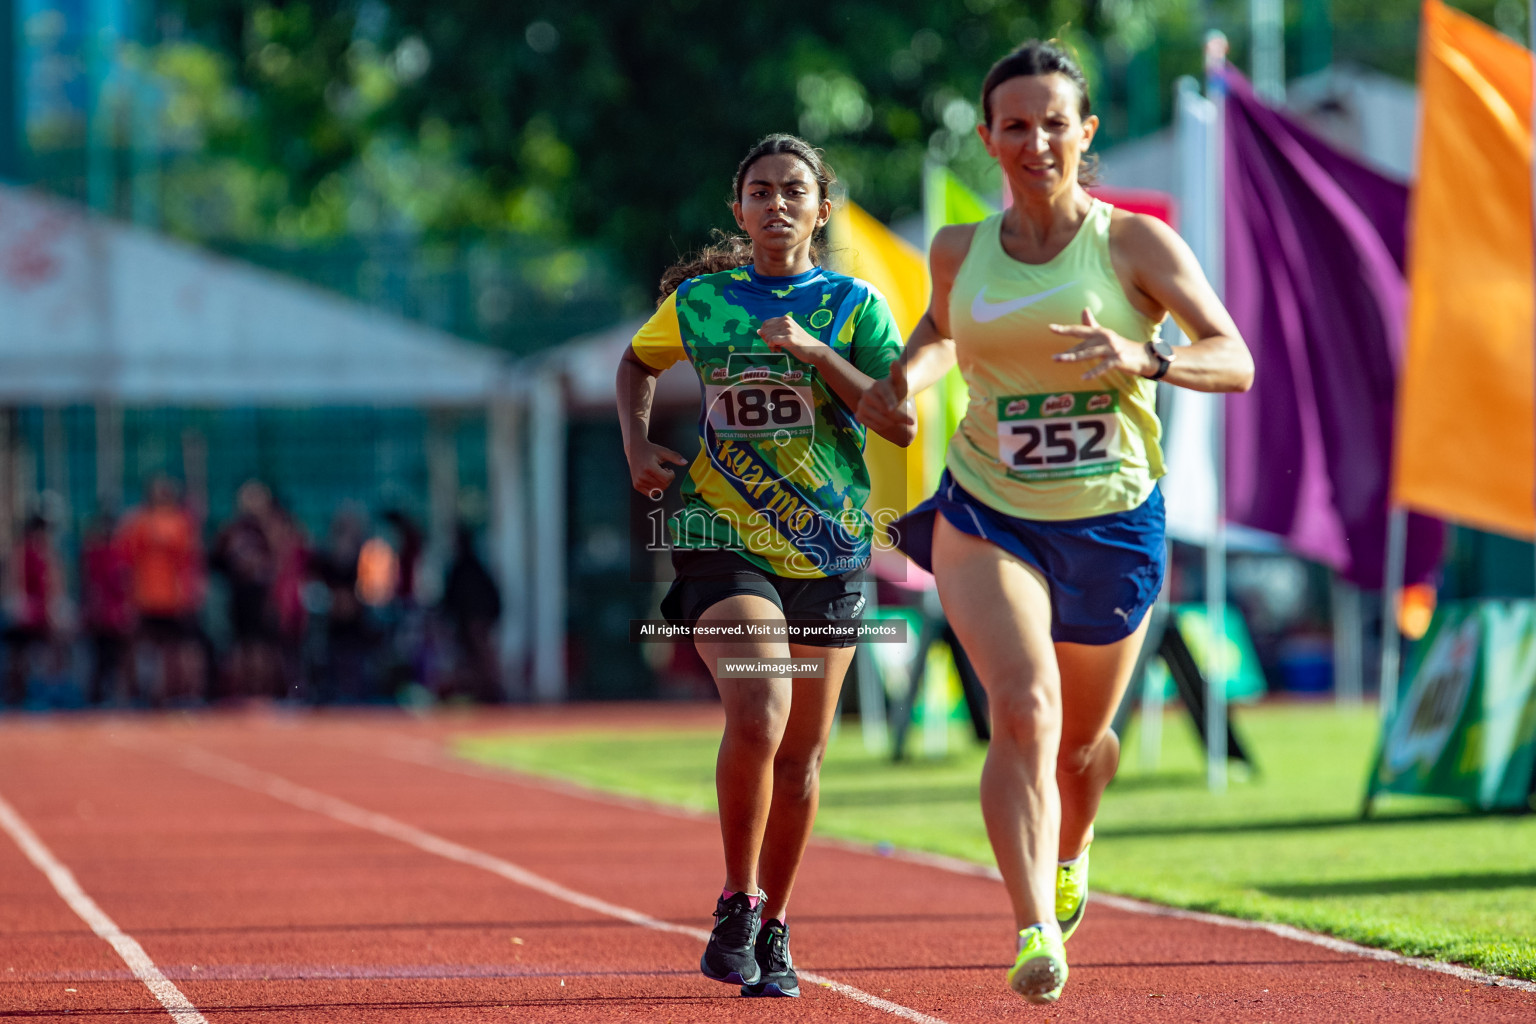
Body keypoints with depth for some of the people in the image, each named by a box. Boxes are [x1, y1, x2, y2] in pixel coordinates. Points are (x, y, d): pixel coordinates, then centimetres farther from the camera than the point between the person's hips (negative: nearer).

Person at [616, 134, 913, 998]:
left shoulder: (854, 306, 3)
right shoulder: (698, 300, 5)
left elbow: (901, 422, -7)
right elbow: (639, 362, 26)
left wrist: (817, 353, -17)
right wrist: (638, 446, 10)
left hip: (828, 549, 2)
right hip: (725, 539, -1)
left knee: (801, 752, 7)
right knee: (757, 717, -23)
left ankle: (773, 930, 24)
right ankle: (737, 903, -4)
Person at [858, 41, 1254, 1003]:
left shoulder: (1136, 244, -9)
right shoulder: (961, 252, 1)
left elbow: (1236, 361, -13)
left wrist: (1146, 359, -32)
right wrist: (903, 378, 2)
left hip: (1112, 525, 0)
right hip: (988, 515, 0)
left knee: (1082, 736, 17)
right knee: (1024, 708, -23)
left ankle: (1071, 852, 52)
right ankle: (1036, 932, -29)